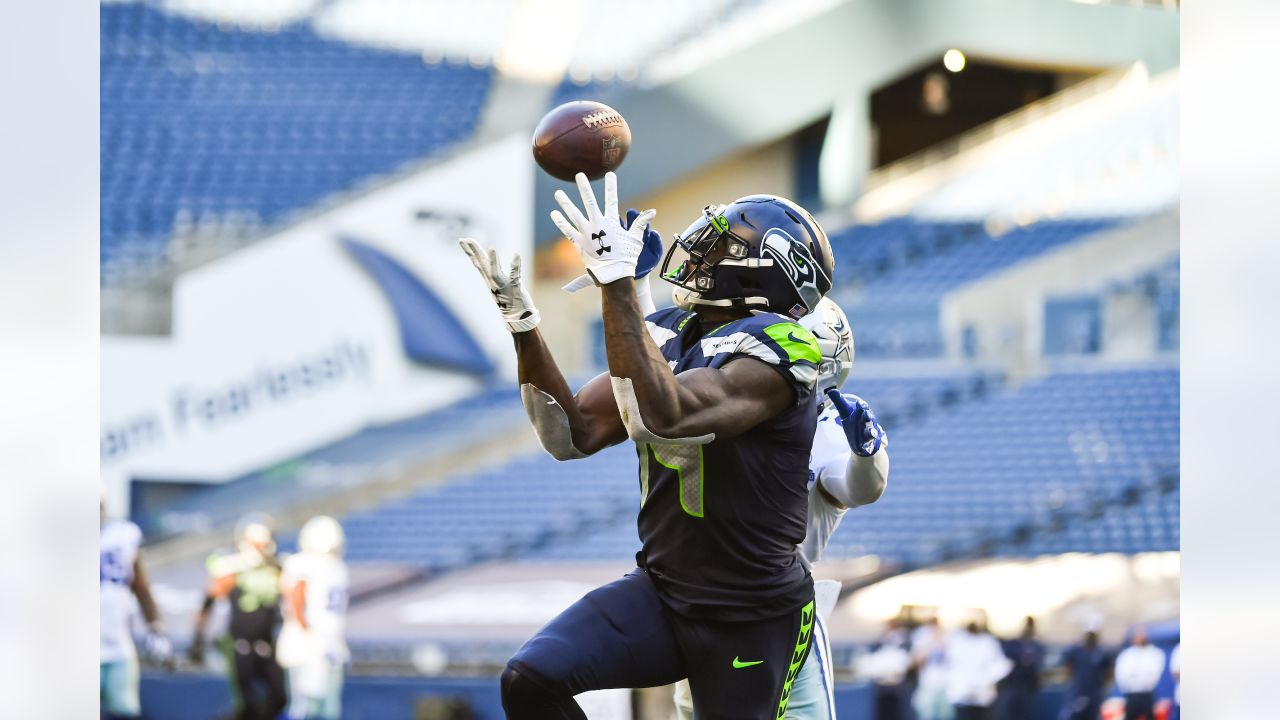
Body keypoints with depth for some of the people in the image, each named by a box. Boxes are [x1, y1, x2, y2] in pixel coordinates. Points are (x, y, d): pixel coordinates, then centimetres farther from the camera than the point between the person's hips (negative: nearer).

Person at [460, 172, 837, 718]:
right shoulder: (668, 336, 6)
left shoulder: (774, 351, -19)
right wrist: (522, 324, -5)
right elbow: (573, 436, 4)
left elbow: (659, 418, -35)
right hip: (660, 592, 6)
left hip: (749, 626, -6)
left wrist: (617, 283, -36)